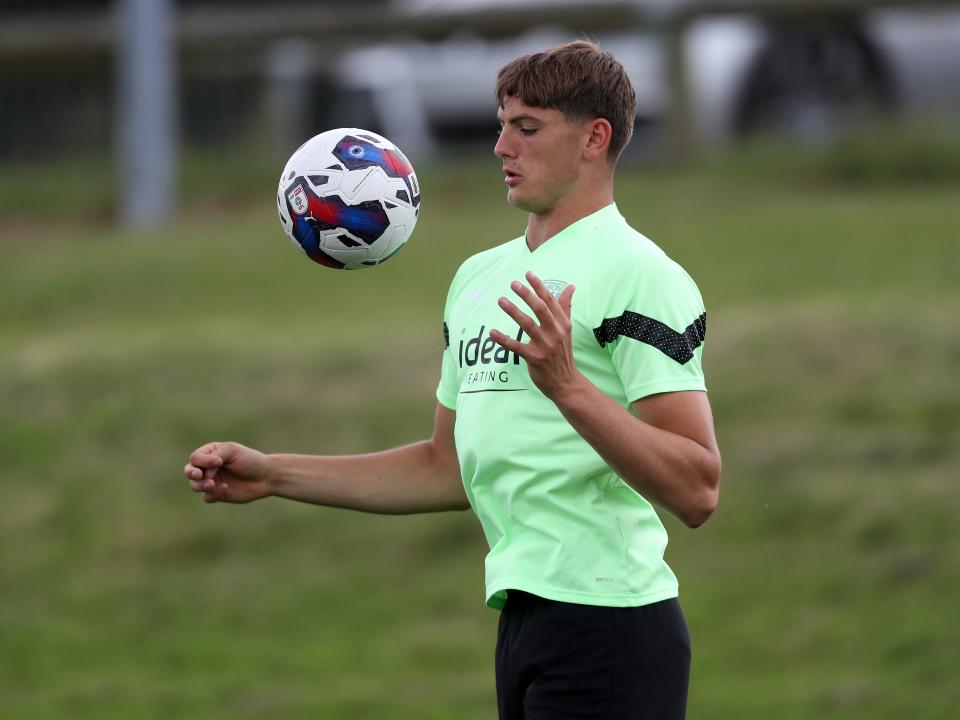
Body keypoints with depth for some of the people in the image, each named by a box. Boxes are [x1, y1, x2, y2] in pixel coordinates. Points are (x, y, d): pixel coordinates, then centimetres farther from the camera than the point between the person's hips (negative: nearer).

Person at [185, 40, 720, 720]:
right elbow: (451, 467, 24)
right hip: (521, 619, 8)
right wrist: (272, 474, 19)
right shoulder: (477, 276, 16)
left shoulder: (637, 274, -11)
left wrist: (567, 386, -29)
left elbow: (697, 490, -19)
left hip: (606, 631, -8)